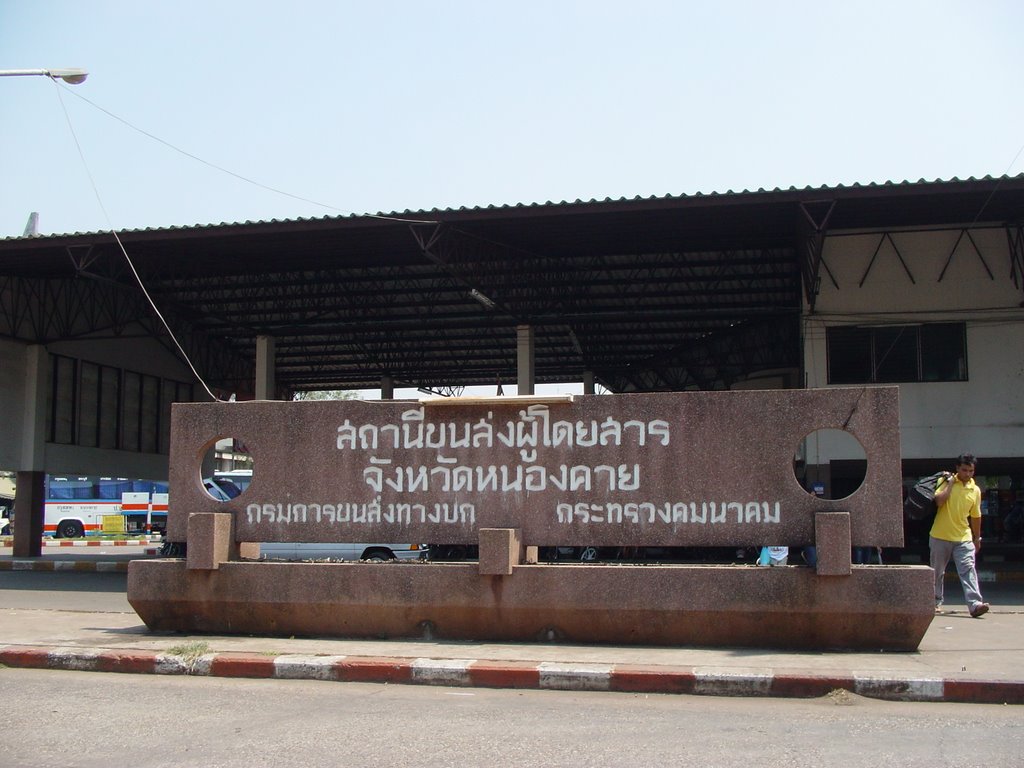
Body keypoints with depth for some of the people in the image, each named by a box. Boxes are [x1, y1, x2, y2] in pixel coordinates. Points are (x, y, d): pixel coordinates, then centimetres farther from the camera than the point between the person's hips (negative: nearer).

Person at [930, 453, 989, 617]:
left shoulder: (975, 490, 6)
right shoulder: (945, 481, -3)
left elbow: (975, 516, 16)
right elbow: (938, 501, -21)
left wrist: (977, 538, 21)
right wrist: (950, 483, -15)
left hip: (963, 538, 1)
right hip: (940, 536, -1)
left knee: (968, 569, -14)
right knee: (937, 572, 9)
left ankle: (975, 604, -24)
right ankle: (936, 602, 25)